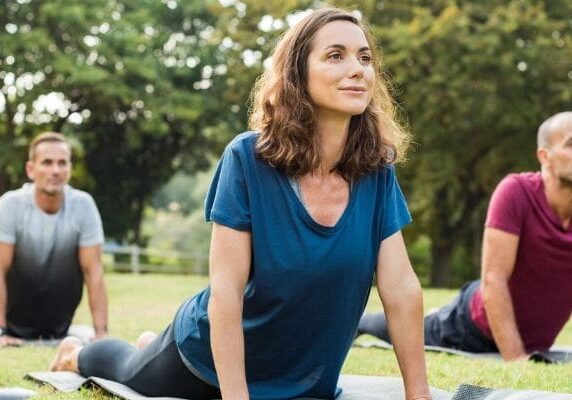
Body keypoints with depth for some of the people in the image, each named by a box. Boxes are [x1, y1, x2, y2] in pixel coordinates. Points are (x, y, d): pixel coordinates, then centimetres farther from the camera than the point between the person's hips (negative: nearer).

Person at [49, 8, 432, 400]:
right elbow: (226, 287, -29)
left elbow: (401, 288, -16)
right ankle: (76, 354, 59)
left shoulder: (377, 170, -17)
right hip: (213, 357, -4)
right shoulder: (248, 158, -27)